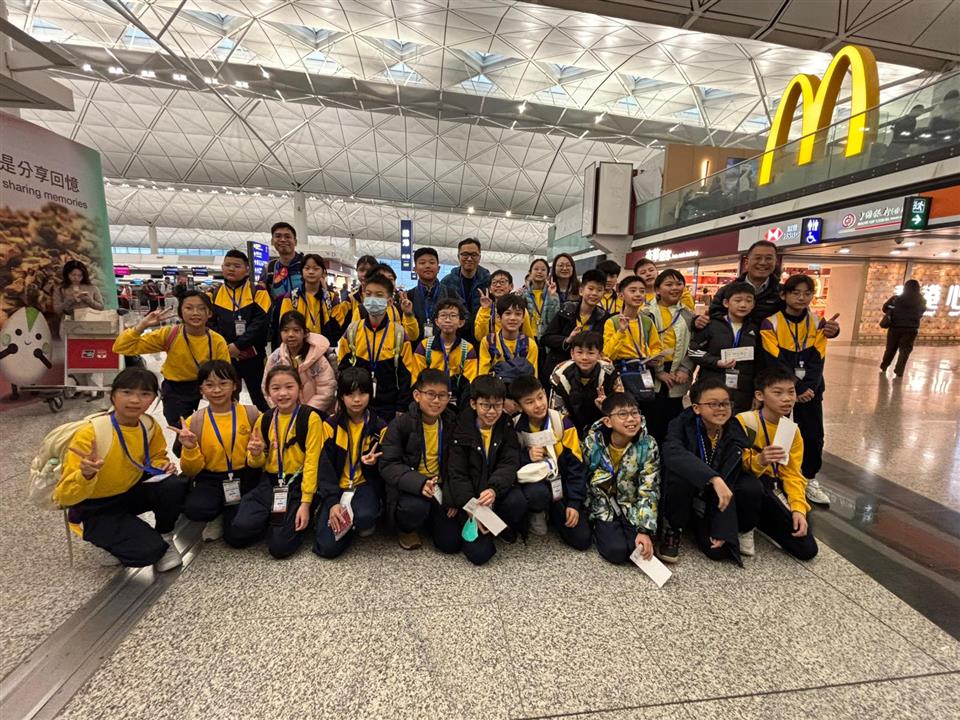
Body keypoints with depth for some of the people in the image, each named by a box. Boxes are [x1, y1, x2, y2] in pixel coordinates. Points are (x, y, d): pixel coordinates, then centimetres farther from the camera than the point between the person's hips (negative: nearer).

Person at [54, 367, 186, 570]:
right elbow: (65, 496, -23)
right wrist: (86, 476, -45)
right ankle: (113, 541, 10)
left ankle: (165, 538, 0)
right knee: (149, 550, -24)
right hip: (96, 509, -4)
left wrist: (163, 466, -13)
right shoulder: (90, 434, -25)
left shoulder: (150, 426, -10)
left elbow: (155, 458, 11)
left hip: (132, 491, 5)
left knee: (175, 485, -27)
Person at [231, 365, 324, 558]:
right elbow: (259, 463, 14)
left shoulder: (310, 417, -12)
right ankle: (271, 519, 15)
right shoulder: (264, 419, 4)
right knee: (238, 534, -14)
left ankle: (290, 520, 17)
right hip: (269, 481, 5)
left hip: (298, 483, -4)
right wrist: (256, 455, -11)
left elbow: (312, 461, -12)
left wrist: (305, 502, -16)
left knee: (280, 547, -13)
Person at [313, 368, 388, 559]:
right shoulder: (331, 425, -3)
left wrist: (373, 464, -20)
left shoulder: (379, 426, -2)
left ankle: (364, 523, 3)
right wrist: (332, 503, -17)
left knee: (365, 516, -34)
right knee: (328, 547, -16)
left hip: (365, 485, 0)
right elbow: (325, 467, -5)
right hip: (337, 487, 1)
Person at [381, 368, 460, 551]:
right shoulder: (400, 424, -12)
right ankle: (405, 528, 2)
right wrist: (419, 483, -33)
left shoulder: (452, 423, -2)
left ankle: (427, 520, 25)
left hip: (439, 486, 3)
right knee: (415, 508, -36)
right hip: (409, 486, -3)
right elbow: (388, 465, -18)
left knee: (451, 544, -7)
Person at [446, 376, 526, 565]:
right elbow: (457, 474, -10)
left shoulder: (507, 427, -1)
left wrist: (494, 489, -33)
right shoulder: (461, 428, -8)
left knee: (518, 502, -31)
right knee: (479, 553, -17)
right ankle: (470, 526, 15)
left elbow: (509, 464, -12)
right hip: (469, 496, -2)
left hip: (498, 493, 2)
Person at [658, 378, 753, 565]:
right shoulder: (681, 425, -20)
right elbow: (672, 453, -42)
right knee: (681, 473, -34)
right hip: (681, 499, -2)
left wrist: (723, 530, -20)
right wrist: (714, 478, -51)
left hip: (711, 501, 3)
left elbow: (728, 484, -14)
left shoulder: (735, 434, -11)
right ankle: (673, 527, -9)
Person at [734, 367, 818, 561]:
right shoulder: (744, 422, -15)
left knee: (807, 549, -7)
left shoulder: (793, 432, 4)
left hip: (773, 491, 5)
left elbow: (792, 474, 4)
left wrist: (798, 508, -11)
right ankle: (744, 530, -9)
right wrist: (759, 461, -36)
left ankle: (761, 521, 20)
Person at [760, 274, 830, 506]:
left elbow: (817, 360, -2)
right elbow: (775, 362, -14)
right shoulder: (771, 323, -9)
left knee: (813, 435, 9)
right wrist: (796, 389, -17)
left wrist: (808, 388, -15)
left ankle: (809, 479, 28)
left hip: (810, 390, 4)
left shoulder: (817, 323, 4)